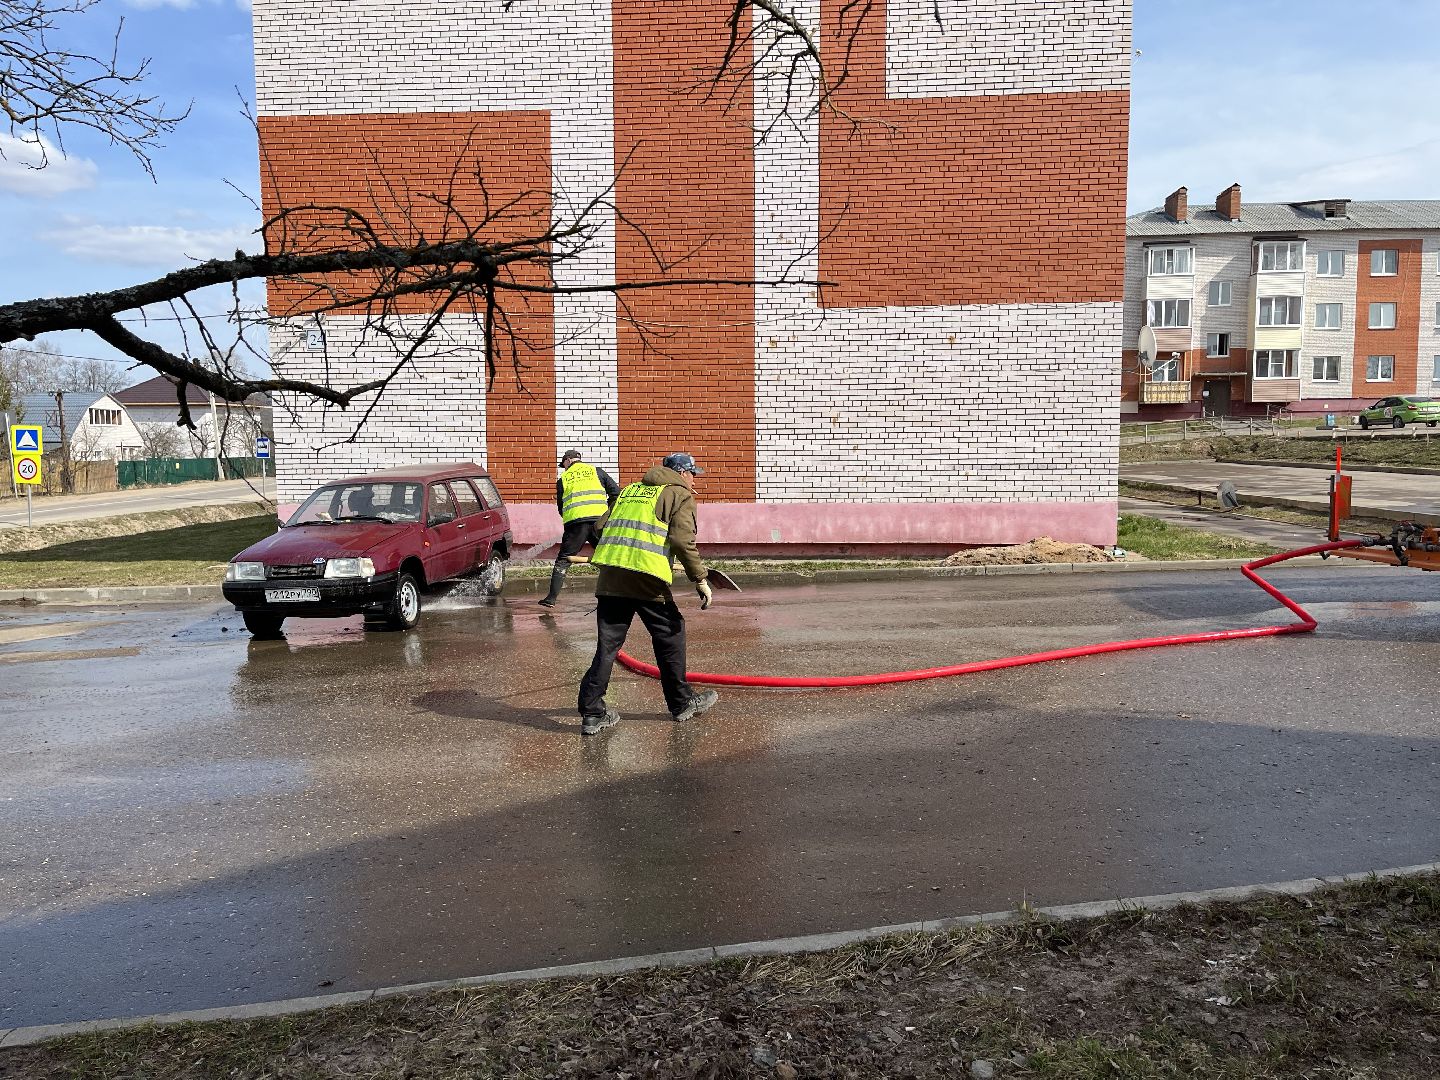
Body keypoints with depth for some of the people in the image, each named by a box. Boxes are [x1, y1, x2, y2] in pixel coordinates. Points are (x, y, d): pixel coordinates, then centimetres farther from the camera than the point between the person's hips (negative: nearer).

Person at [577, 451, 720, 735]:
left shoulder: (629, 491, 26)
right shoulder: (680, 495, 7)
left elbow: (600, 528, 23)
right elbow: (683, 540, -8)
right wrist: (700, 579, -5)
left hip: (609, 575, 6)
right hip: (646, 577, -6)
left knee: (608, 643, 8)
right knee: (670, 635, 12)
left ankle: (592, 712, 6)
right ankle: (682, 702, 23)